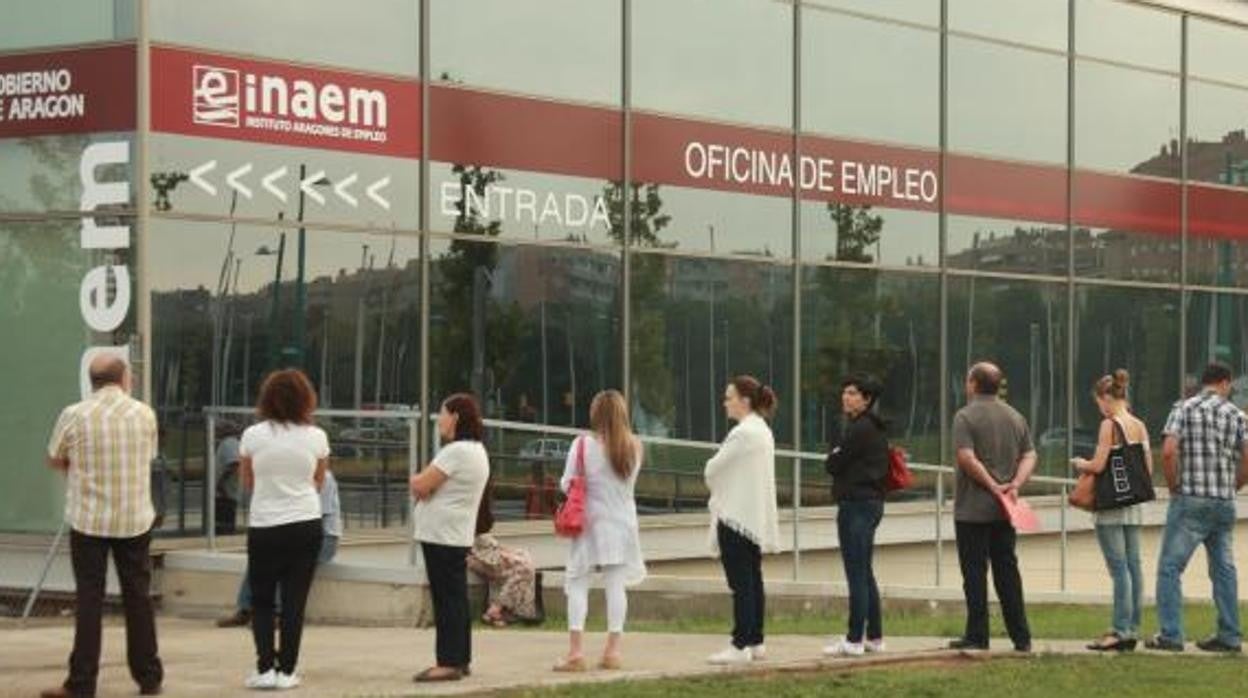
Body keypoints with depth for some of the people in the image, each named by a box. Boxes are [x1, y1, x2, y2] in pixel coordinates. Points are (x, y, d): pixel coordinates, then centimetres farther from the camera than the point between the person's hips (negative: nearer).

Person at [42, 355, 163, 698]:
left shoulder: (74, 415, -7)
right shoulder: (144, 414, 0)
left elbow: (54, 460, 4)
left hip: (88, 519, -2)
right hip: (135, 519, 2)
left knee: (89, 599, 2)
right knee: (138, 598, 10)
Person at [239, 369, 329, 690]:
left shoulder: (253, 435, -7)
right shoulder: (316, 437, -3)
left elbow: (247, 482, 8)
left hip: (265, 528, -1)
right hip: (306, 525, 1)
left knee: (262, 601, 11)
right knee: (294, 601, 7)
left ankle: (265, 669, 1)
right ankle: (286, 670, 5)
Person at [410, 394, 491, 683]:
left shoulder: (456, 451, -17)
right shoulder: (476, 450, 17)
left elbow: (419, 486, -18)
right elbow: (424, 486, 18)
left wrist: (417, 480, 2)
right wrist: (425, 483, -2)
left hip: (442, 536, -10)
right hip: (457, 536, 10)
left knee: (447, 598, -8)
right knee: (456, 598, 12)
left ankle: (449, 662, -8)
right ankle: (460, 659, 16)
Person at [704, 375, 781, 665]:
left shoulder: (743, 434, -17)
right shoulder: (762, 430, 13)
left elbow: (713, 469, -12)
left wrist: (715, 490, 8)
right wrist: (720, 494, 11)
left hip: (736, 516, -10)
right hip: (756, 517, 10)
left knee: (741, 584, -8)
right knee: (753, 581, 12)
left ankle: (740, 645, -8)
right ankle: (755, 641, 16)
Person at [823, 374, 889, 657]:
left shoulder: (859, 429, -16)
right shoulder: (874, 428, 14)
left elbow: (834, 465, -13)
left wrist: (834, 456, 4)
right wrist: (837, 459, 1)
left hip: (856, 504, -10)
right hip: (872, 501, 10)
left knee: (856, 575, -8)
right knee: (865, 574, 15)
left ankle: (854, 639, -6)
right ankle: (875, 636, 19)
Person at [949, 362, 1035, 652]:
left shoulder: (966, 416, -8)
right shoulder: (1015, 417, 12)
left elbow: (967, 458, -19)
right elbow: (1029, 456, 6)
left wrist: (993, 486, -14)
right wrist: (1015, 484, -5)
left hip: (972, 509, -6)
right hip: (1004, 510, 6)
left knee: (975, 572, -1)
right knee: (1007, 569, 9)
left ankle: (977, 635, -1)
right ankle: (1021, 637, 8)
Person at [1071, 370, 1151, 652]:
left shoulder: (1110, 425, -12)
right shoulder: (1140, 426, 10)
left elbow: (1098, 465, -17)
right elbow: (1148, 468, 12)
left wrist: (1081, 464, 2)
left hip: (1111, 505, -7)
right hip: (1134, 506, 7)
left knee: (1119, 568, -7)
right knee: (1133, 566, 8)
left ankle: (1121, 631, -7)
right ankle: (1132, 629, 11)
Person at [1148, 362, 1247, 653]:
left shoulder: (1184, 409, -2)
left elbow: (1169, 452, -14)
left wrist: (1174, 487, -2)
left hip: (1190, 500, -4)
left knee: (1170, 568, -1)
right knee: (1224, 569, 12)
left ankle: (1170, 635, -7)